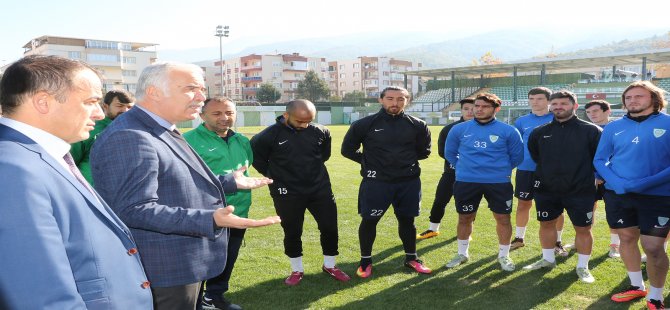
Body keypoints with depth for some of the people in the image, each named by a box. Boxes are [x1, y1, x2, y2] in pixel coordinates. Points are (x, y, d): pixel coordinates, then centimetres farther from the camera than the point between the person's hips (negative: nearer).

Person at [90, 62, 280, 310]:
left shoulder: (162, 131, 11)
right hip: (165, 271, -10)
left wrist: (230, 181, 20)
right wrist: (210, 220, -38)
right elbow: (135, 209, -30)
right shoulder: (128, 138, -24)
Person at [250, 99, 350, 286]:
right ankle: (297, 270, 30)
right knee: (292, 232, 9)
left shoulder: (320, 132, -5)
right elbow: (256, 157, 0)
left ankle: (329, 266, 30)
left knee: (330, 227, 7)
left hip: (320, 189, 3)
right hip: (287, 194, -2)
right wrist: (275, 175, 2)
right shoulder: (270, 135, -14)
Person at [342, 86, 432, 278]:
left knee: (407, 220, 13)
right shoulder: (364, 124, -7)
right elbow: (347, 149, 4)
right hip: (376, 182, -2)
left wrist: (407, 160, 5)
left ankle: (411, 258, 31)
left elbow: (424, 151, 15)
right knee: (369, 221, 4)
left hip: (408, 182, 2)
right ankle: (365, 261, 22)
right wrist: (369, 162, 1)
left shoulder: (417, 125, 1)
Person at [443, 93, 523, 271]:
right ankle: (462, 254, 30)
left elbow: (517, 156, 7)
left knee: (503, 218, 6)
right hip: (465, 182, 1)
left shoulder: (508, 131, -4)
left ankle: (504, 255, 25)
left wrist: (501, 169, 9)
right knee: (465, 218, 11)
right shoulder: (459, 129, 1)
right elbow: (450, 153, 13)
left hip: (499, 182, -1)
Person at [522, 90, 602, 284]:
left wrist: (589, 176, 3)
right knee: (546, 224, 13)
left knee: (583, 228, 4)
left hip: (580, 191, -3)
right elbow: (534, 154, 19)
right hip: (546, 190, 3)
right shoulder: (540, 132, 3)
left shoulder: (591, 131, -7)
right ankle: (547, 259, 31)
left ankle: (582, 266, 20)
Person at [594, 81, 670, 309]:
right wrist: (618, 183, -11)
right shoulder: (614, 127, 4)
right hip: (617, 195, 4)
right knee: (627, 239, 14)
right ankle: (637, 286, 34)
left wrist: (645, 183, -18)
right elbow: (599, 160, 5)